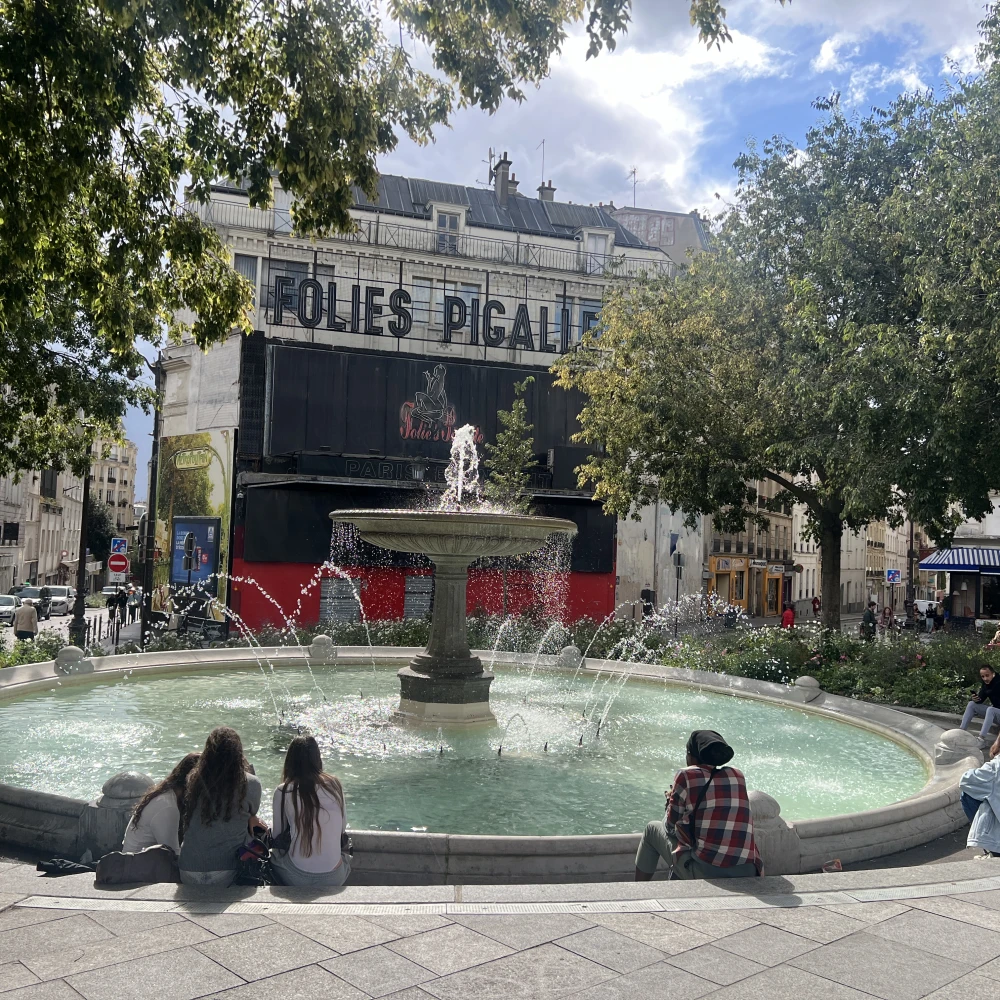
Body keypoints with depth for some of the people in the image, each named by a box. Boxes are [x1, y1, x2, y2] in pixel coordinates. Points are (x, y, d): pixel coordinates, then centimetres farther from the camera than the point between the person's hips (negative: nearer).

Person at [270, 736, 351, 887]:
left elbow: (277, 834, 2)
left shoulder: (283, 791, -8)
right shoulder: (334, 784, -2)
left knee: (274, 855, 30)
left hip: (298, 878, -1)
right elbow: (341, 828, 7)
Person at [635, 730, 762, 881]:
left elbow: (671, 826, 7)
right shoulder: (738, 777, 10)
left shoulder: (686, 776, -3)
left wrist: (671, 801, 27)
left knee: (653, 829, 22)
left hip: (703, 873, -5)